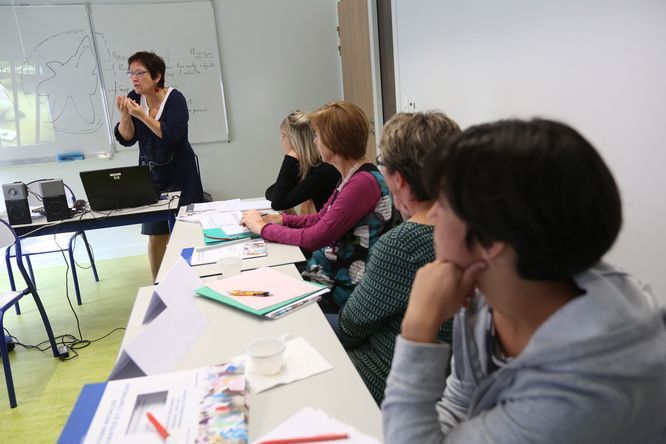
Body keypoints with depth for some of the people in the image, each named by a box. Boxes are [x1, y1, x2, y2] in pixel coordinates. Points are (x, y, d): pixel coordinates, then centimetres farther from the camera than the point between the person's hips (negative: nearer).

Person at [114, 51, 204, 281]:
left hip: (180, 175, -4)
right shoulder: (134, 98, 0)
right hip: (151, 175, 4)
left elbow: (172, 136, -26)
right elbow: (126, 139, -3)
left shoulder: (175, 98, -13)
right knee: (156, 234, 4)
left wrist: (142, 115, -30)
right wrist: (124, 115, -19)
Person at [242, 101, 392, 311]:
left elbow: (314, 238, -20)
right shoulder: (350, 177, 8)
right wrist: (282, 219, 1)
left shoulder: (363, 183, -23)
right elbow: (320, 218, 16)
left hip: (344, 288, -8)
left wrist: (263, 227, -8)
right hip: (330, 269, 8)